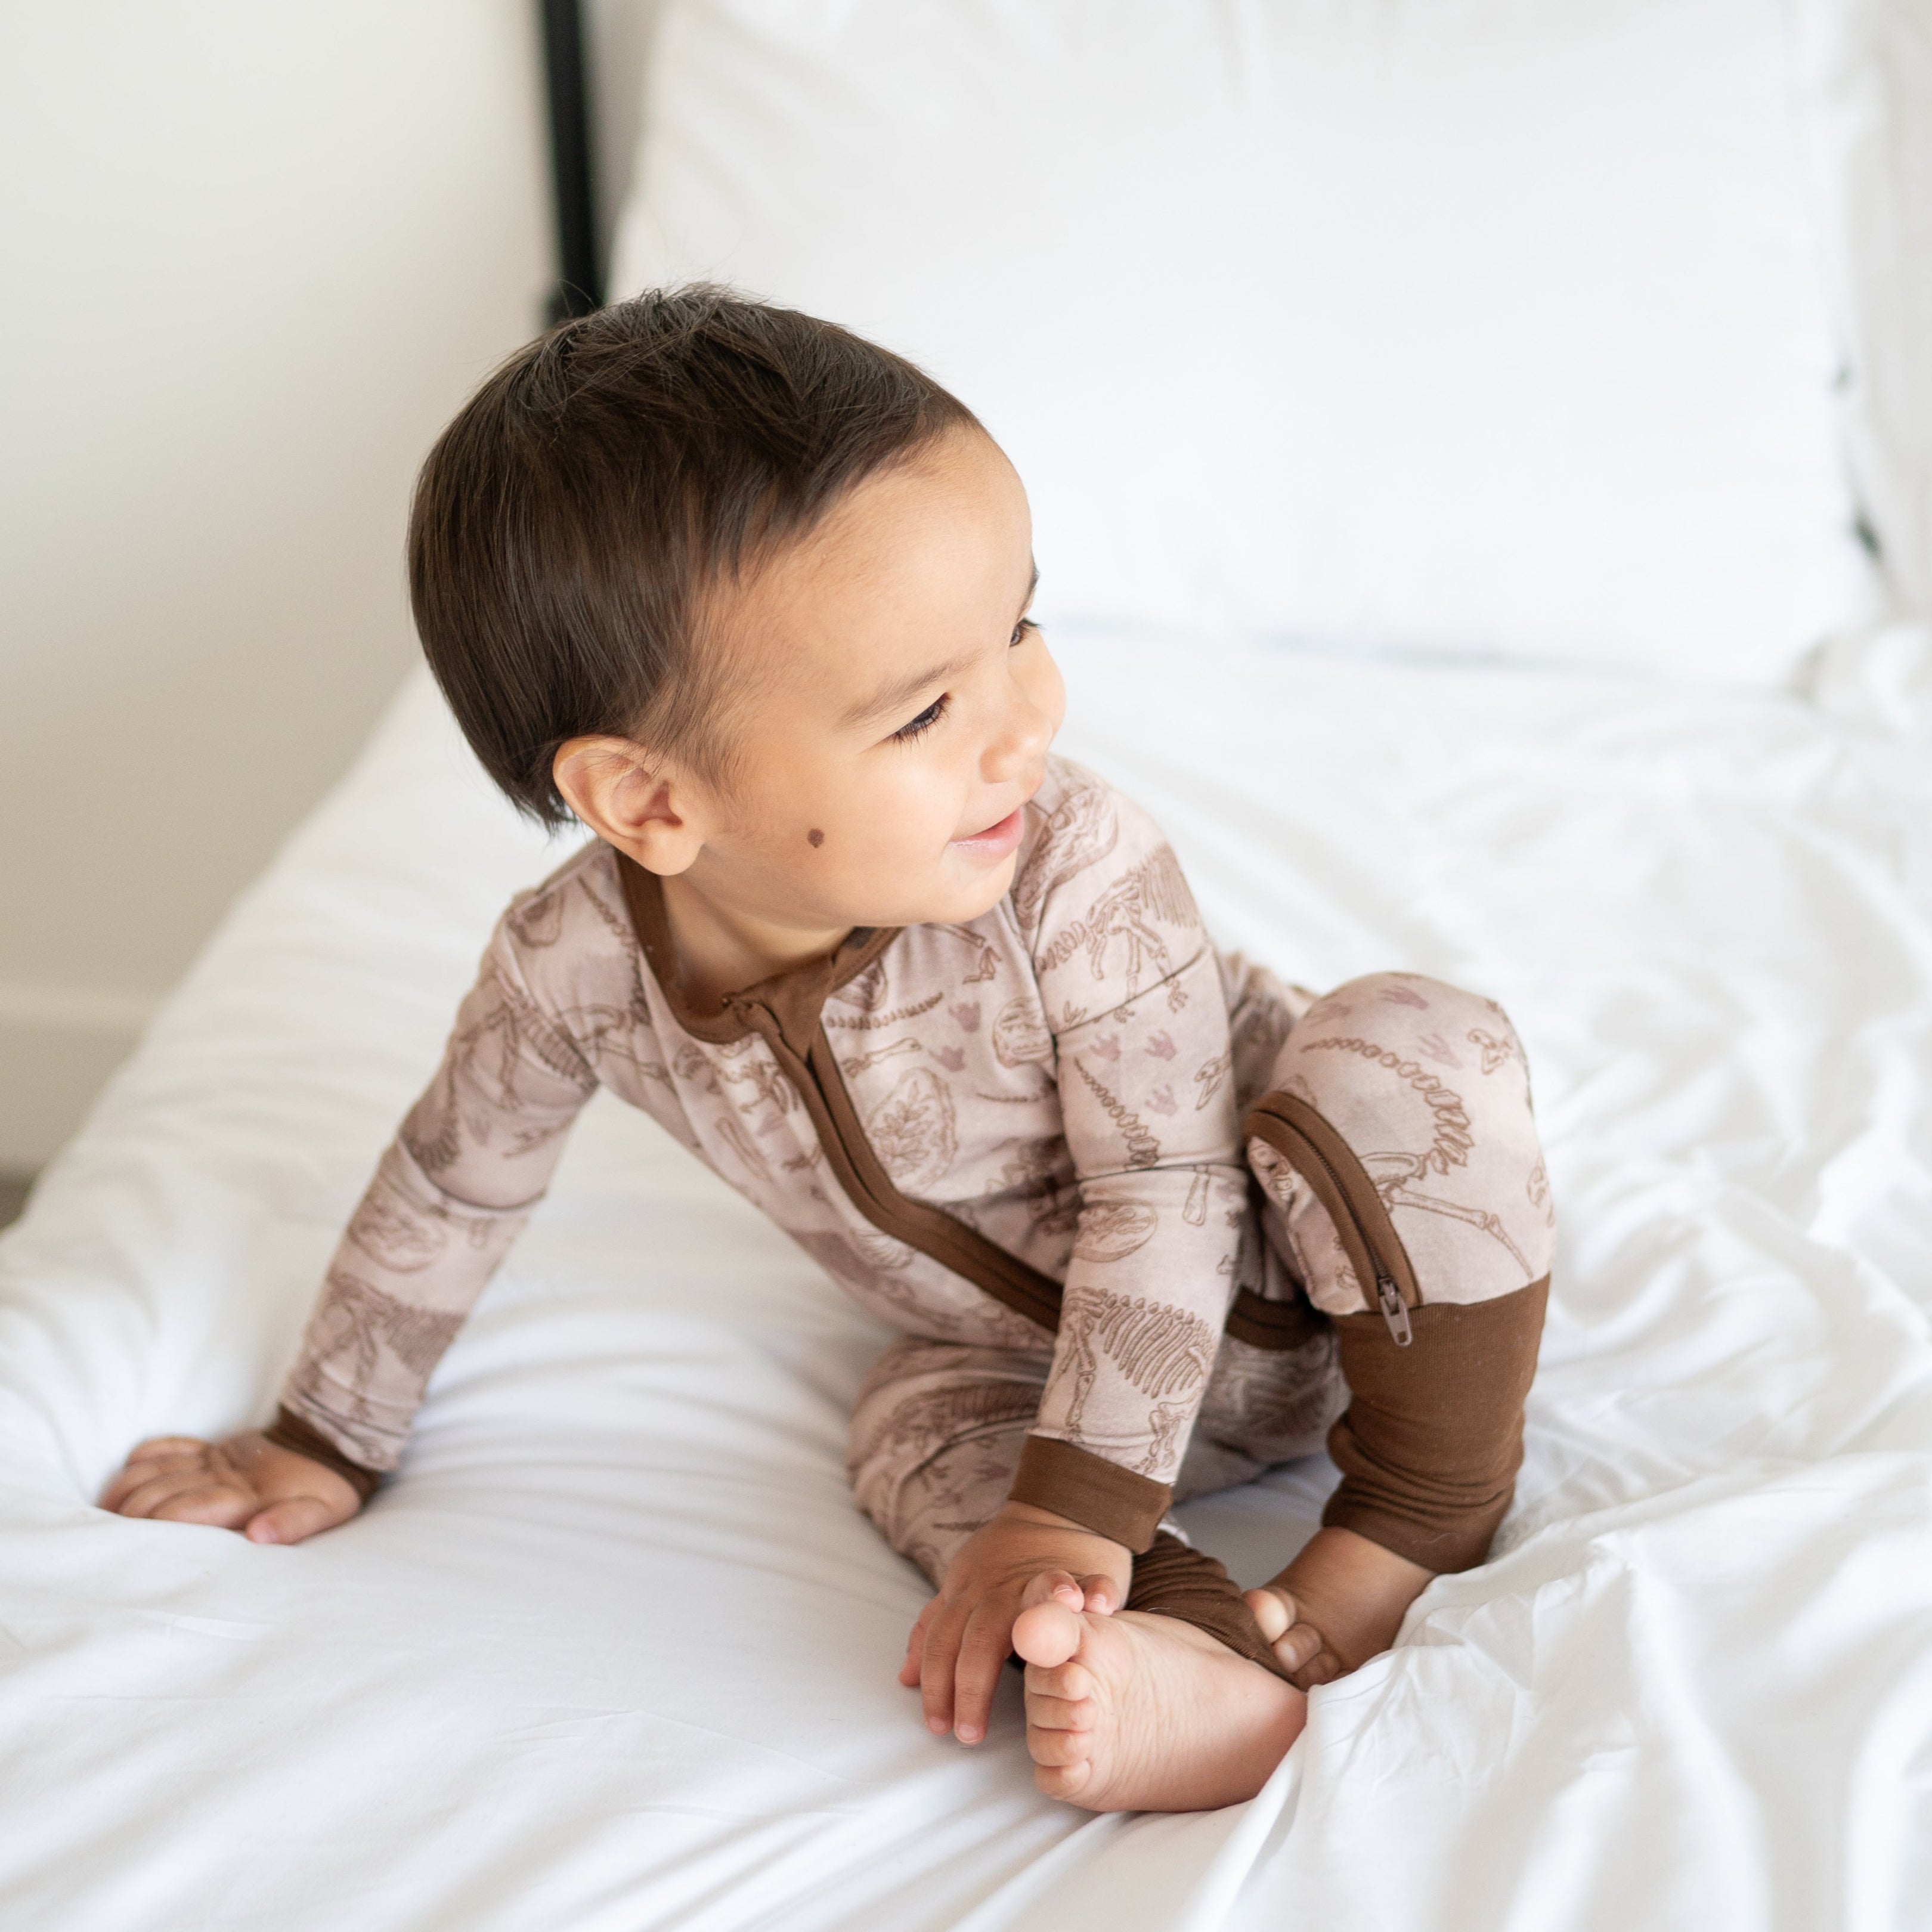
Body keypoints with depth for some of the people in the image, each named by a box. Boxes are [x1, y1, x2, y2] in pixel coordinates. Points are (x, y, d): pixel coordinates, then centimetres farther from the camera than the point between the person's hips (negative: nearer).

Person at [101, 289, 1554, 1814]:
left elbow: (1163, 1198, -28)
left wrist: (1075, 1506, -33)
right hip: (1037, 1348, 3)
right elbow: (451, 1190, -4)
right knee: (917, 1443, -25)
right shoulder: (574, 965, -23)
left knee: (1418, 1049, -30)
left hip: (1288, 1250, -3)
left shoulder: (1078, 869, -33)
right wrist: (326, 1443, 7)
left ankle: (1421, 1516, -17)